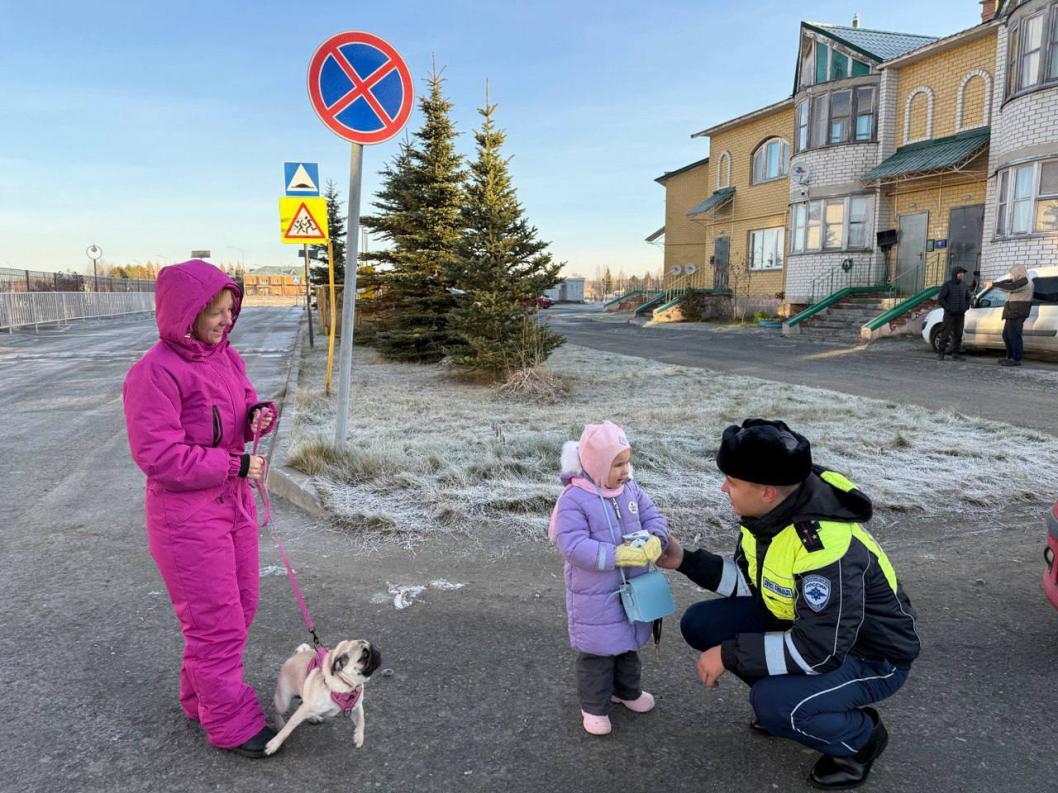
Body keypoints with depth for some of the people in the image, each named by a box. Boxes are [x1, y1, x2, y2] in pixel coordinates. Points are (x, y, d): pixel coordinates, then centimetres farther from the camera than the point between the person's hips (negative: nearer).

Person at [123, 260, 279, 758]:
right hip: (186, 515, -8)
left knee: (240, 607, 19)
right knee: (216, 622, 2)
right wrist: (235, 466, -21)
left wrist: (259, 414, -8)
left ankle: (201, 696, 39)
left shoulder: (226, 356, 4)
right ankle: (232, 724, 20)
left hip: (233, 503, 9)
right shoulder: (155, 372, -21)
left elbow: (243, 402, 17)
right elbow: (157, 454, -24)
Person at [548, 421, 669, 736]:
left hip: (632, 589, 6)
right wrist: (619, 555, -33)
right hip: (594, 596, -6)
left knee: (629, 643, 25)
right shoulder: (574, 499, -22)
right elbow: (574, 545, -28)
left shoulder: (631, 490, -2)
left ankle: (627, 690, 47)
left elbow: (654, 518, 1)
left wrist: (655, 540, -23)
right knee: (597, 651, 7)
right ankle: (594, 706, 27)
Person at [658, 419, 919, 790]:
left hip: (870, 655, -7)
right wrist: (686, 561, -7)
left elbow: (819, 653, -33)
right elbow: (752, 580, 3)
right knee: (700, 623, -5)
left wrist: (729, 654, -27)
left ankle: (860, 736, 2)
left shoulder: (828, 547, -36)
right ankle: (781, 699, 15)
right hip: (802, 620, 8)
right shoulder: (769, 510, -12)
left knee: (772, 704, -31)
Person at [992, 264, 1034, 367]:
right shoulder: (1020, 282, 22)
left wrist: (994, 284, -20)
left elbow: (1010, 287, -23)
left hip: (1017, 314, -10)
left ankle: (1016, 359, -10)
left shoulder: (1024, 281, -11)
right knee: (1007, 335, 16)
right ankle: (1010, 357, 23)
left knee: (1014, 335, -10)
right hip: (1013, 314, 10)